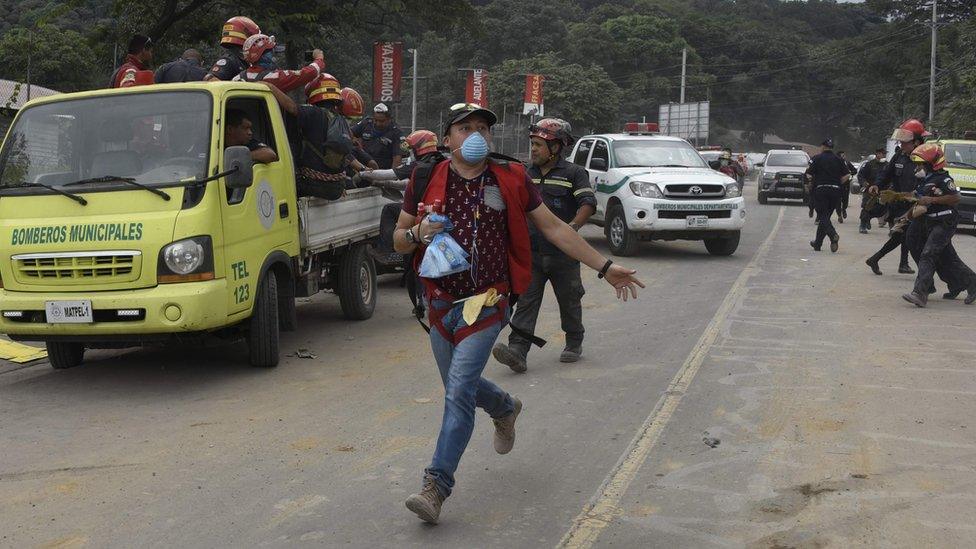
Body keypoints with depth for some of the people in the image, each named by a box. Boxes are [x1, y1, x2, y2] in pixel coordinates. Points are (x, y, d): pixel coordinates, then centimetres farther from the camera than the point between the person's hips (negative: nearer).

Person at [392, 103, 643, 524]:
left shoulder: (511, 180, -1)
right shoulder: (428, 181, 0)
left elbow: (553, 228, 6)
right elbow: (398, 240, 8)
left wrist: (604, 267, 5)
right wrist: (418, 233, -17)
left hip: (486, 302, -3)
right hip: (441, 301, 3)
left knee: (459, 389, -15)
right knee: (461, 387, 17)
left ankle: (436, 486, -11)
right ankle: (506, 408, 51)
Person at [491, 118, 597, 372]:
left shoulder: (573, 174, -3)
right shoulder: (526, 175, 13)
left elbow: (588, 203, -14)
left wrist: (573, 226, -29)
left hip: (563, 253, -3)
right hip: (531, 253, 4)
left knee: (569, 302, 11)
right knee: (526, 302, -8)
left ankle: (574, 344, 30)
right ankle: (517, 350, -16)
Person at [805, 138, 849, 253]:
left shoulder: (817, 158, -3)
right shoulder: (838, 159, 7)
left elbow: (809, 175, -9)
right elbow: (847, 175, 1)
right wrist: (837, 183, 14)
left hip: (821, 189, -4)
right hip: (835, 191, 4)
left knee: (823, 216, -5)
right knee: (825, 216, 13)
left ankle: (833, 235, -31)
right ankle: (817, 243, 18)